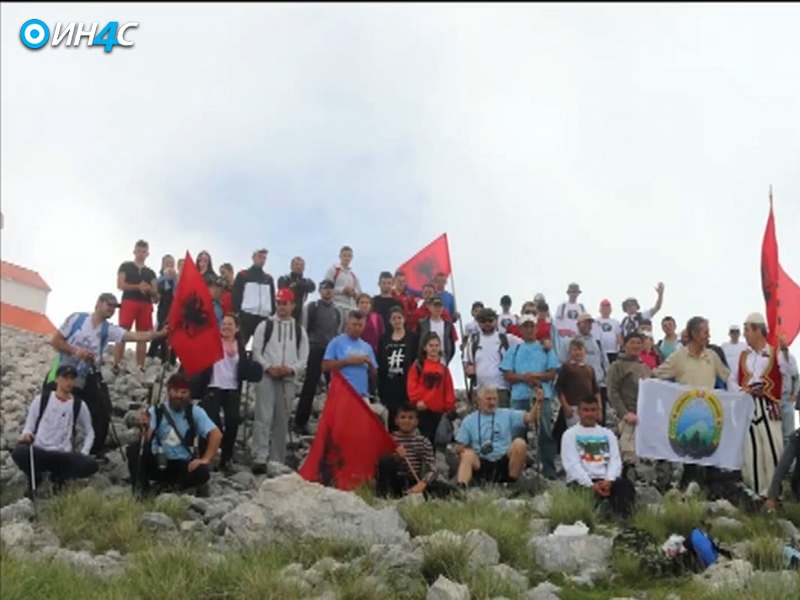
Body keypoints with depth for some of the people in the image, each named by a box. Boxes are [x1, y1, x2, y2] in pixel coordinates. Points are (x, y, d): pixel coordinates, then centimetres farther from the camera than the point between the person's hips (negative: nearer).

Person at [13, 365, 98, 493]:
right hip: (38, 453, -1)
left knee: (90, 464, -29)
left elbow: (89, 432, 16)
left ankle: (58, 476, 4)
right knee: (19, 451, -36)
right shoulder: (41, 399, 4)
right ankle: (34, 477, 0)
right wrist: (26, 435, -16)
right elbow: (29, 426, 8)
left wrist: (83, 453, -1)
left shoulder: (79, 405, 6)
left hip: (63, 456, 1)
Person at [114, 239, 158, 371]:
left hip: (146, 305, 4)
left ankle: (140, 367, 5)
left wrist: (149, 289, -8)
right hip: (129, 302, -4)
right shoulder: (125, 266, 9)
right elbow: (120, 285, -3)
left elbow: (155, 294, 14)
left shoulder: (150, 272, 19)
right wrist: (138, 287, -13)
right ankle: (116, 365, -11)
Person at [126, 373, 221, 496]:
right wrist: (145, 427, -38)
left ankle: (168, 484, -4)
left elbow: (216, 434, -11)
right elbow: (146, 440, -16)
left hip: (183, 464, 0)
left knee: (202, 472, -31)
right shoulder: (156, 411, -4)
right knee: (134, 448, -25)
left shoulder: (195, 412, -3)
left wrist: (205, 459, -22)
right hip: (158, 463, 0)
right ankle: (142, 489, -8)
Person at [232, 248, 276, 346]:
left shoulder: (269, 278, 18)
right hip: (246, 317, -4)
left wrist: (273, 314, 8)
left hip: (264, 318, 4)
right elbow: (236, 296, 0)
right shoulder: (242, 275, 5)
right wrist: (236, 313, -10)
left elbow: (272, 298, 18)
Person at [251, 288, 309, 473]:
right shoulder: (265, 325, 7)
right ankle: (260, 459, -16)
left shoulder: (300, 330, 13)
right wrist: (269, 368, -13)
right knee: (263, 418, -12)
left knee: (282, 421, 6)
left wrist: (291, 369, -10)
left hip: (289, 379, 3)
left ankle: (277, 462, 11)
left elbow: (304, 358, 8)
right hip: (266, 376, -2)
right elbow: (256, 351, 1)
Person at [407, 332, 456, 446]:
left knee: (433, 439, 10)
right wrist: (416, 400, -14)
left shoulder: (444, 368, 10)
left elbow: (449, 390, 10)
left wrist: (449, 406, 4)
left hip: (438, 410, 4)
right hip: (422, 409, -3)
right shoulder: (418, 365, 0)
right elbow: (411, 385, -6)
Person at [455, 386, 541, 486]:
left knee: (519, 443, -23)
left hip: (505, 463, 1)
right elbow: (459, 448, 9)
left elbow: (530, 418, -1)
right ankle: (460, 487, -53)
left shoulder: (507, 414, 12)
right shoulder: (469, 420, 12)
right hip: (481, 464, -1)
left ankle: (512, 481, -15)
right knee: (468, 454, -30)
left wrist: (538, 402, -18)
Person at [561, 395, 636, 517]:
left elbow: (615, 460, 8)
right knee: (586, 493, -38)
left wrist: (609, 480, -14)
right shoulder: (570, 434, 10)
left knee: (626, 484, -30)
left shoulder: (607, 433, 21)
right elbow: (572, 464, -4)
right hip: (581, 482, -3)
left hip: (605, 480, 3)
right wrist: (590, 485, -18)